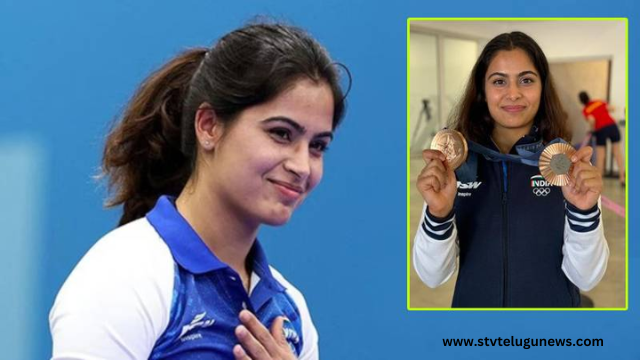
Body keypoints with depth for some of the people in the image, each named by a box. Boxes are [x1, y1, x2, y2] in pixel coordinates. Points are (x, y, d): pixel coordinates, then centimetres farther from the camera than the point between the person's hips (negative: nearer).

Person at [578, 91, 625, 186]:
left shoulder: (585, 110, 2)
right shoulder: (599, 102, 12)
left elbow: (592, 120, -13)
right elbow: (610, 108, 2)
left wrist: (592, 129, 5)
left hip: (601, 130, -3)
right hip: (612, 125, 3)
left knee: (600, 156, 6)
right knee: (617, 152, 9)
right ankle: (622, 178, 8)